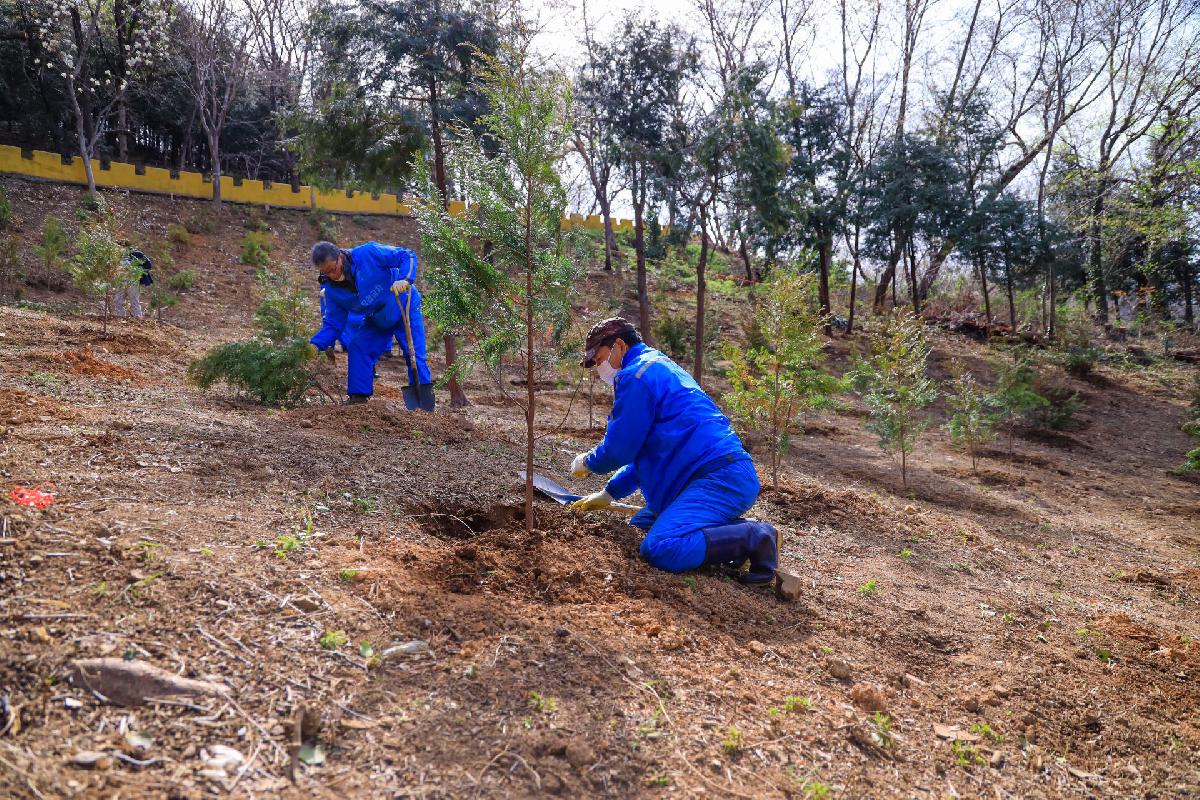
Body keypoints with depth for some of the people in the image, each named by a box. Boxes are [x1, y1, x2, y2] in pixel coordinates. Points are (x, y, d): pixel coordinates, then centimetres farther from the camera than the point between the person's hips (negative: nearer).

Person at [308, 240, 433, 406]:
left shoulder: (368, 254, -29)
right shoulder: (330, 290, -14)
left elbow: (408, 256, -26)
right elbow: (333, 325, -9)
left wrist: (404, 279, -44)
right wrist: (315, 344, -26)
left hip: (405, 309, -5)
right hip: (375, 321, 5)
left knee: (414, 354, -10)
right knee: (357, 347, -8)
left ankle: (425, 396, 2)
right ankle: (357, 398, 3)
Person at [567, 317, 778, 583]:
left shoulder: (635, 376, -7)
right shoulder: (659, 368, 27)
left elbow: (619, 450, -8)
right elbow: (644, 451, 33)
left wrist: (586, 462, 14)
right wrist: (609, 494, 31)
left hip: (722, 477, -11)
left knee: (659, 549, -26)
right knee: (637, 529, 17)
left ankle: (754, 538, -14)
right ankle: (731, 532, 8)